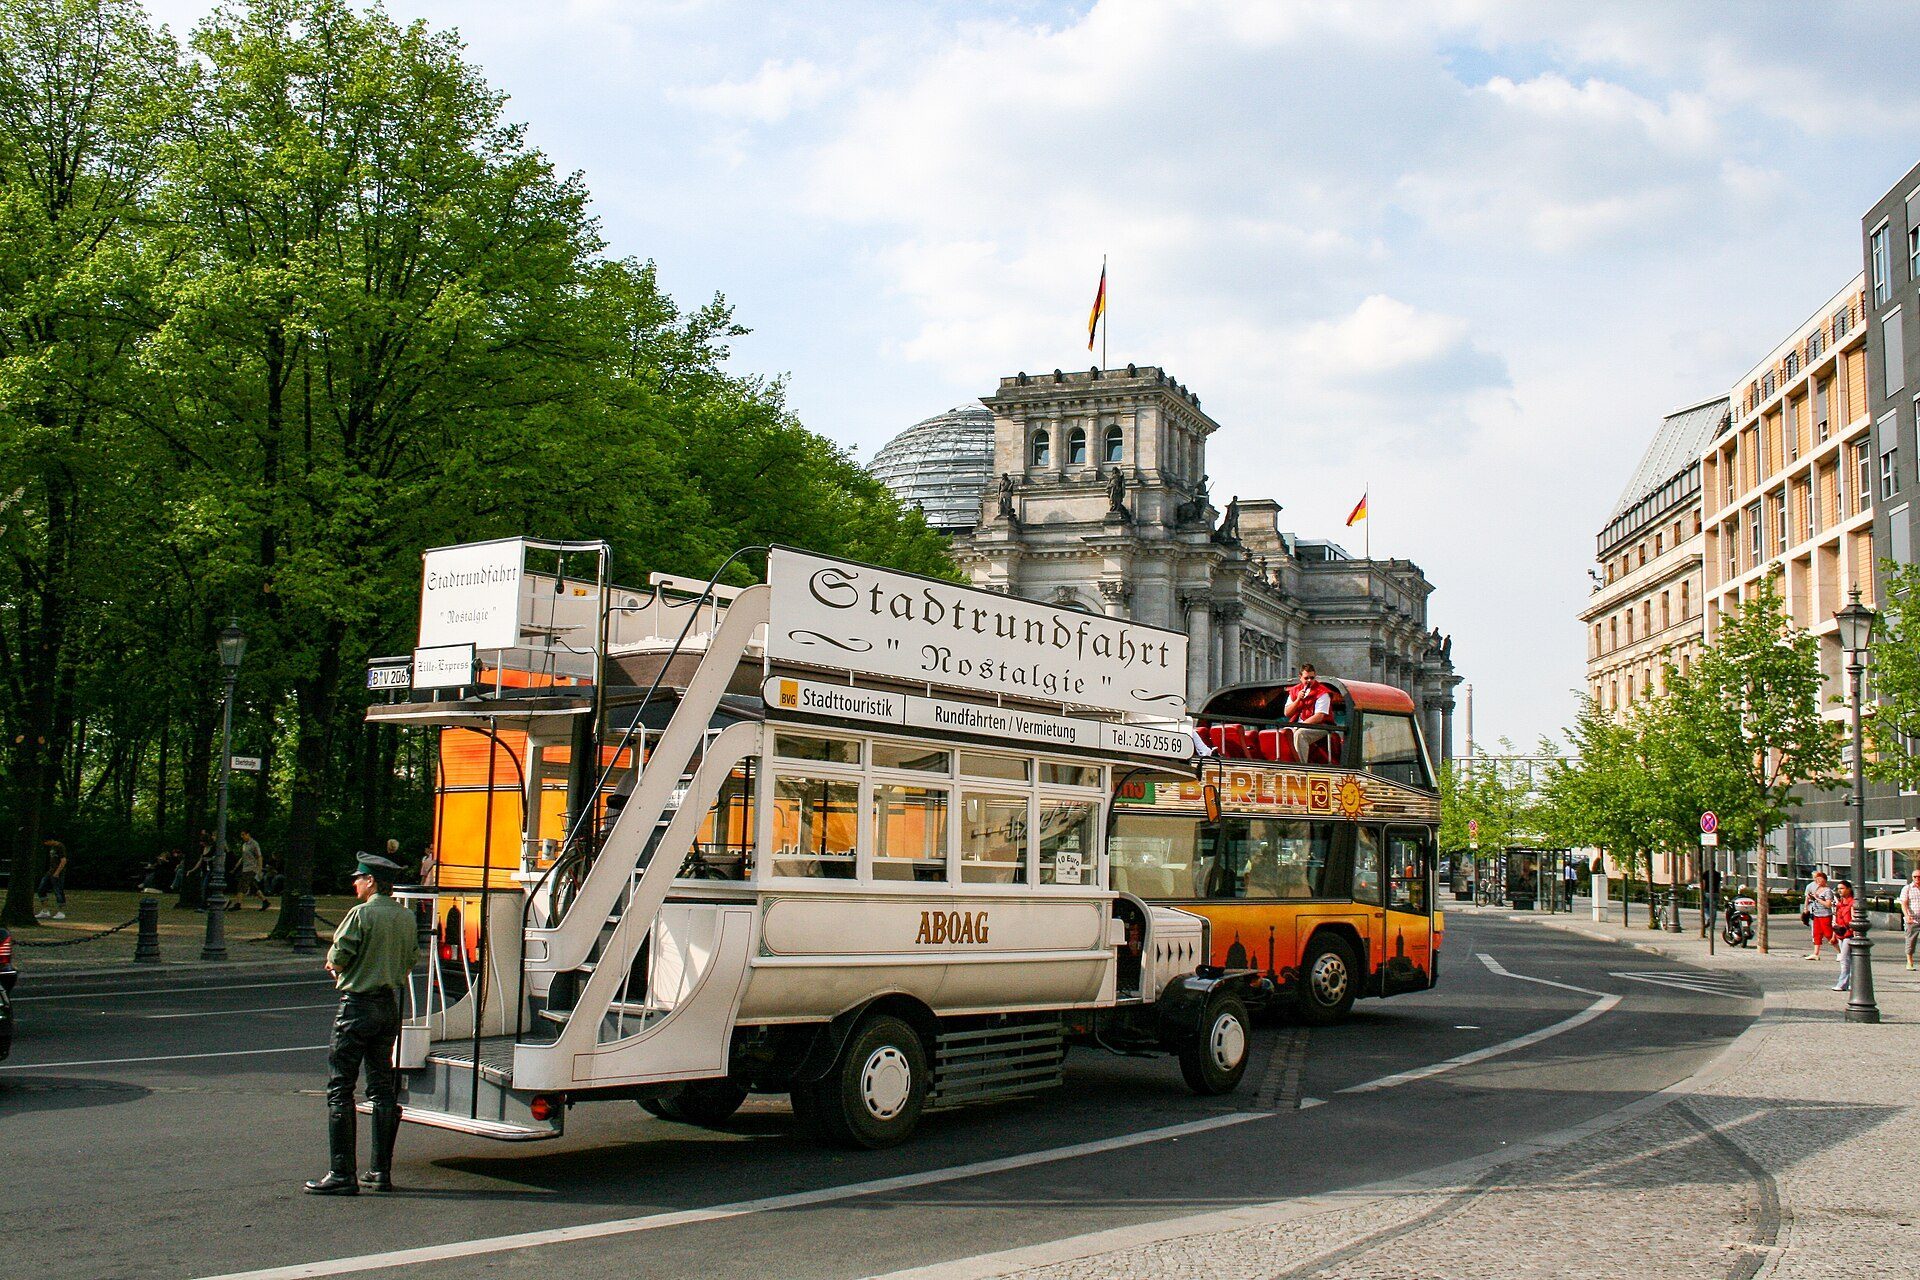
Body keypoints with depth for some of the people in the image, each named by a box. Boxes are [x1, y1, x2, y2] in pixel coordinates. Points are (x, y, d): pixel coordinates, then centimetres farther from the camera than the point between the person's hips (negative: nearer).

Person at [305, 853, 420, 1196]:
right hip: (391, 1006, 7)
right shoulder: (406, 917, 7)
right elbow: (411, 960, 13)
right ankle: (381, 1171, 14)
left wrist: (335, 965, 7)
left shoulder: (361, 914, -13)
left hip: (358, 1005, -7)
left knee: (340, 1090, -2)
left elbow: (337, 959, -14)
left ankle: (342, 1174, -5)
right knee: (383, 1088, 12)